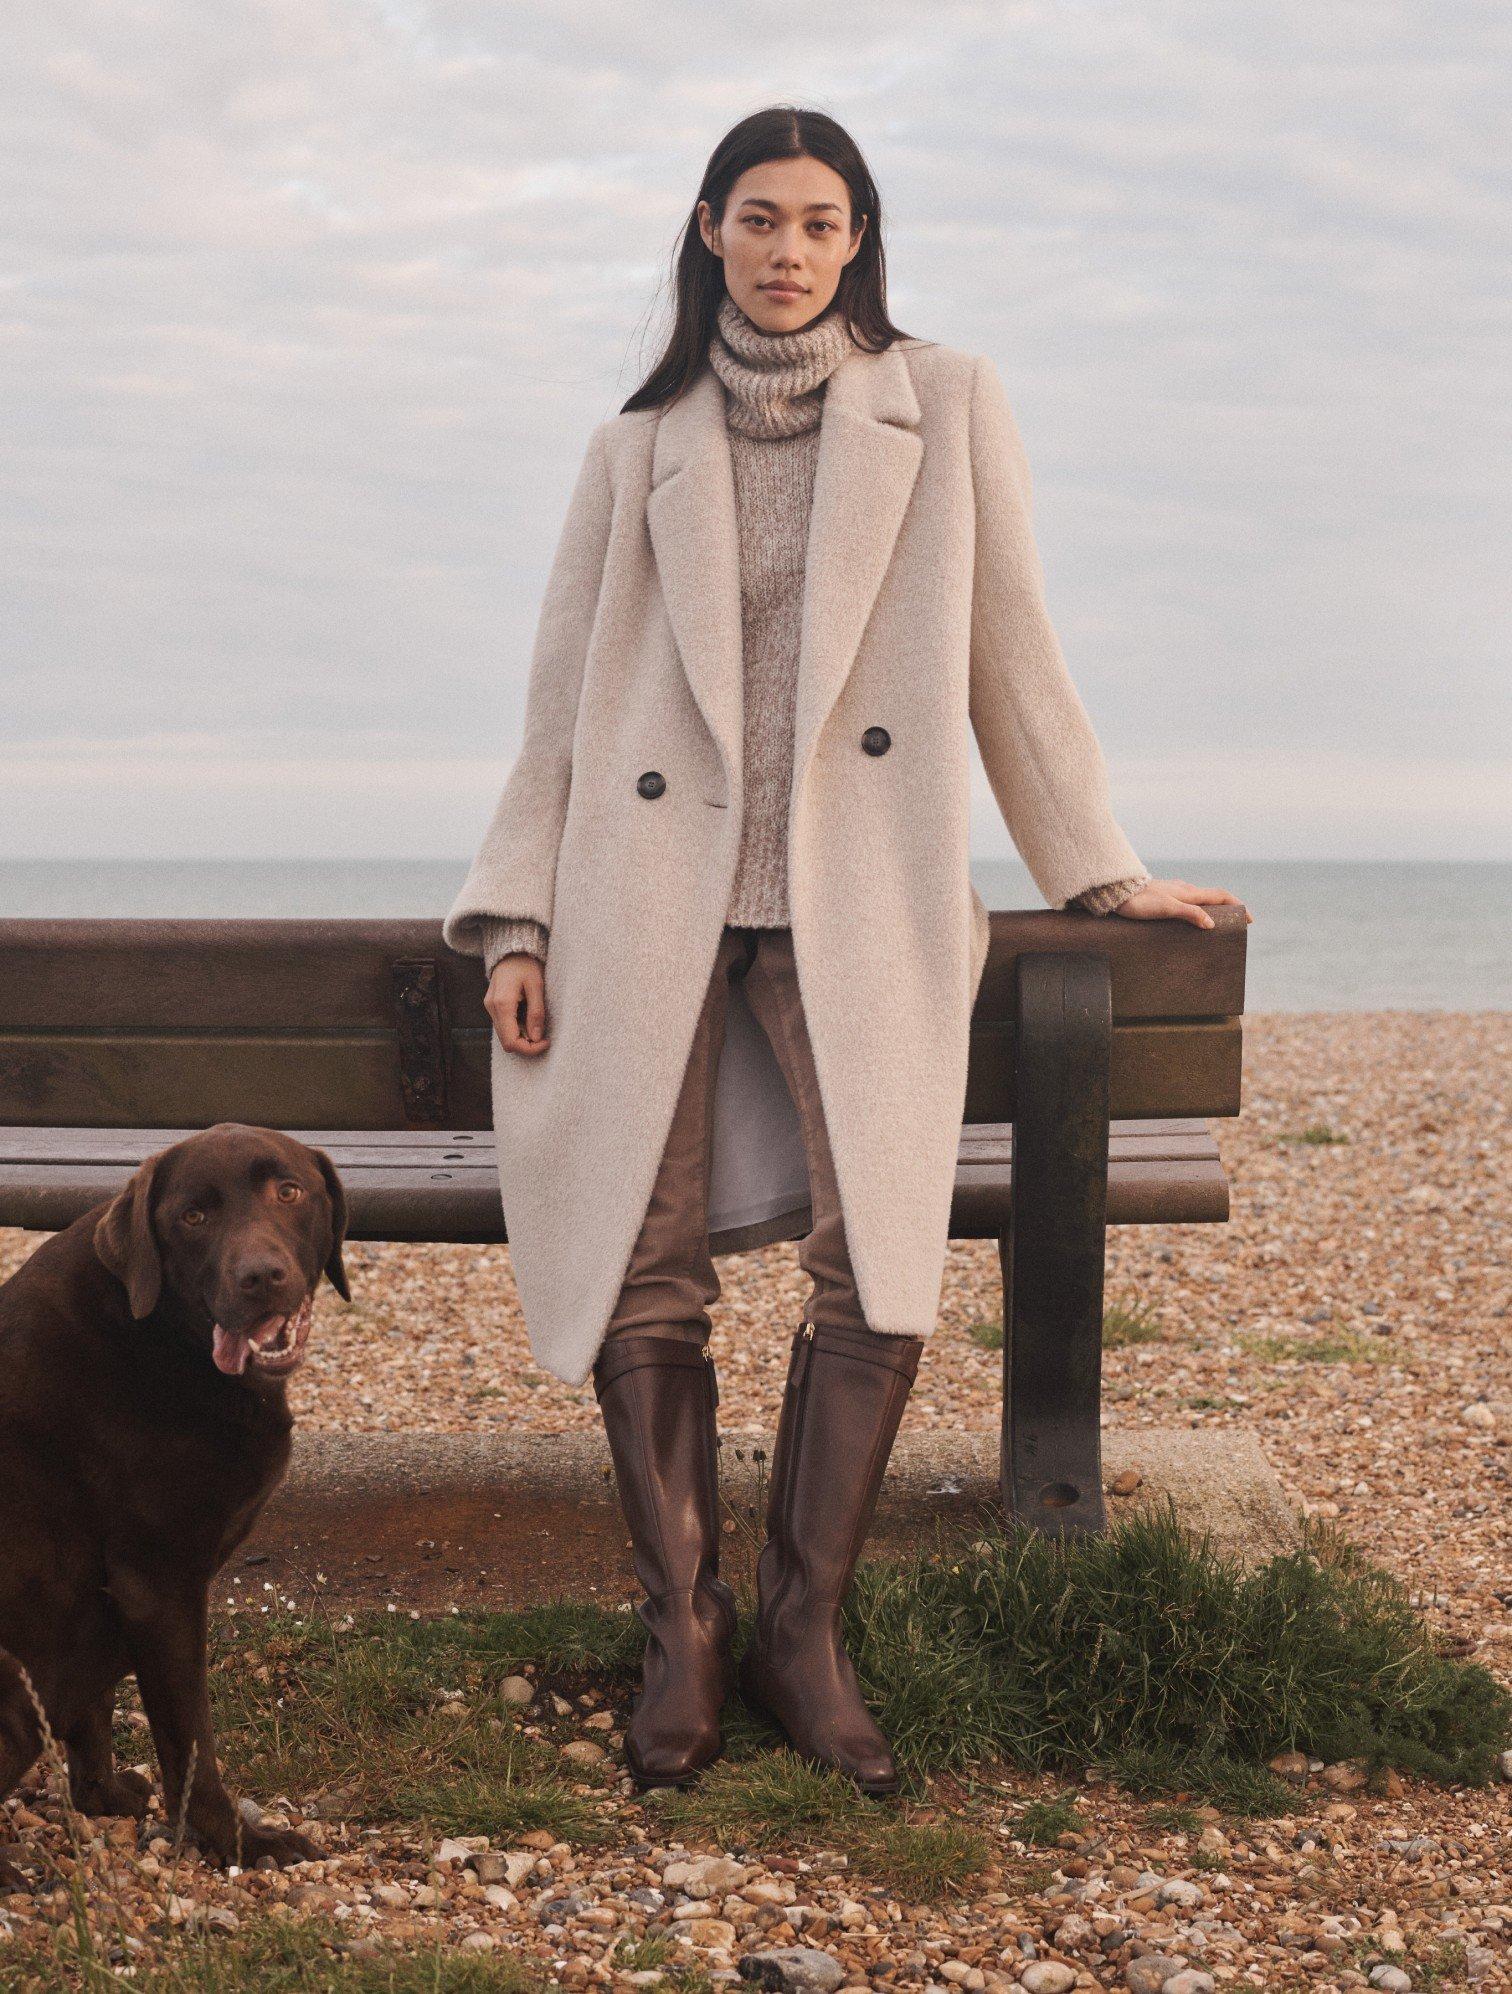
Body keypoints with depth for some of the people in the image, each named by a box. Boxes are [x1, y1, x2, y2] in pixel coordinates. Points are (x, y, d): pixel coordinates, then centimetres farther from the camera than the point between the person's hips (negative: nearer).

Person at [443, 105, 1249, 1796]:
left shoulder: (944, 406, 8)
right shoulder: (643, 444, 12)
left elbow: (1008, 649, 11)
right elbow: (567, 687, 12)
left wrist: (1095, 866, 11)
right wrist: (520, 916, 5)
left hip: (854, 891, -1)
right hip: (652, 888, 1)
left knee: (879, 1260, -16)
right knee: (642, 1270, -5)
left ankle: (802, 1630, -2)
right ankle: (681, 1630, 7)